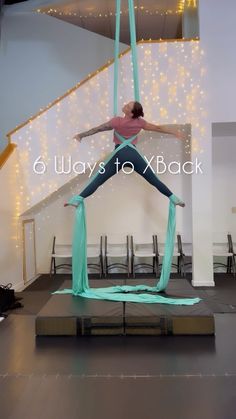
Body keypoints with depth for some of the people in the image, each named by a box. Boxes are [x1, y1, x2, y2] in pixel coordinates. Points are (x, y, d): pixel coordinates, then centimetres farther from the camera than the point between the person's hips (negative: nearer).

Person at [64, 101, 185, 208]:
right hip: (133, 154, 2)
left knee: (98, 180, -3)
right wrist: (175, 132, 26)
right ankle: (174, 199, 8)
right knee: (154, 180, 7)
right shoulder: (140, 122, 4)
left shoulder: (117, 121, -3)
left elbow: (98, 129, -1)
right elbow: (157, 128, 14)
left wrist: (81, 135, 7)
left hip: (120, 155, -2)